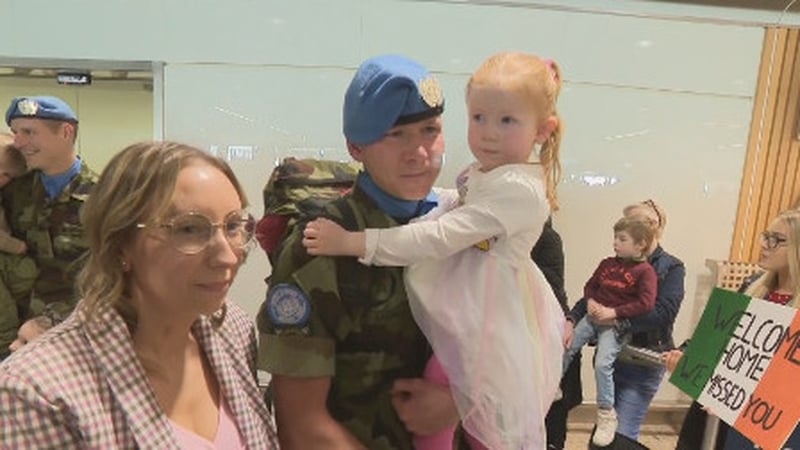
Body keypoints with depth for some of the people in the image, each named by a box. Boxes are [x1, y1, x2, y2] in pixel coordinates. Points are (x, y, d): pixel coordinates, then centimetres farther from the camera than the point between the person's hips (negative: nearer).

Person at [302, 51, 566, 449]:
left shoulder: (519, 189, -24)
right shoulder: (481, 177, 8)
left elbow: (439, 238, -30)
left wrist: (353, 242, -29)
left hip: (488, 332, -9)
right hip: (463, 322, 9)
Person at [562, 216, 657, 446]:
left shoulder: (645, 271, -8)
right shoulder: (607, 264, 9)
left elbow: (646, 304, -17)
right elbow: (590, 286, 17)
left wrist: (614, 312, -20)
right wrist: (591, 303, -4)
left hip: (617, 323, -6)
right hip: (594, 317, 6)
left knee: (602, 363, -20)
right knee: (565, 348, 1)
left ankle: (606, 416, -5)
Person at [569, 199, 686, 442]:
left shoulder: (672, 268, -6)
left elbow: (664, 313, -20)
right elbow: (592, 292, 1)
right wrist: (572, 319, -18)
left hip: (642, 363, -4)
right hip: (611, 354, 5)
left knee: (622, 435, 0)